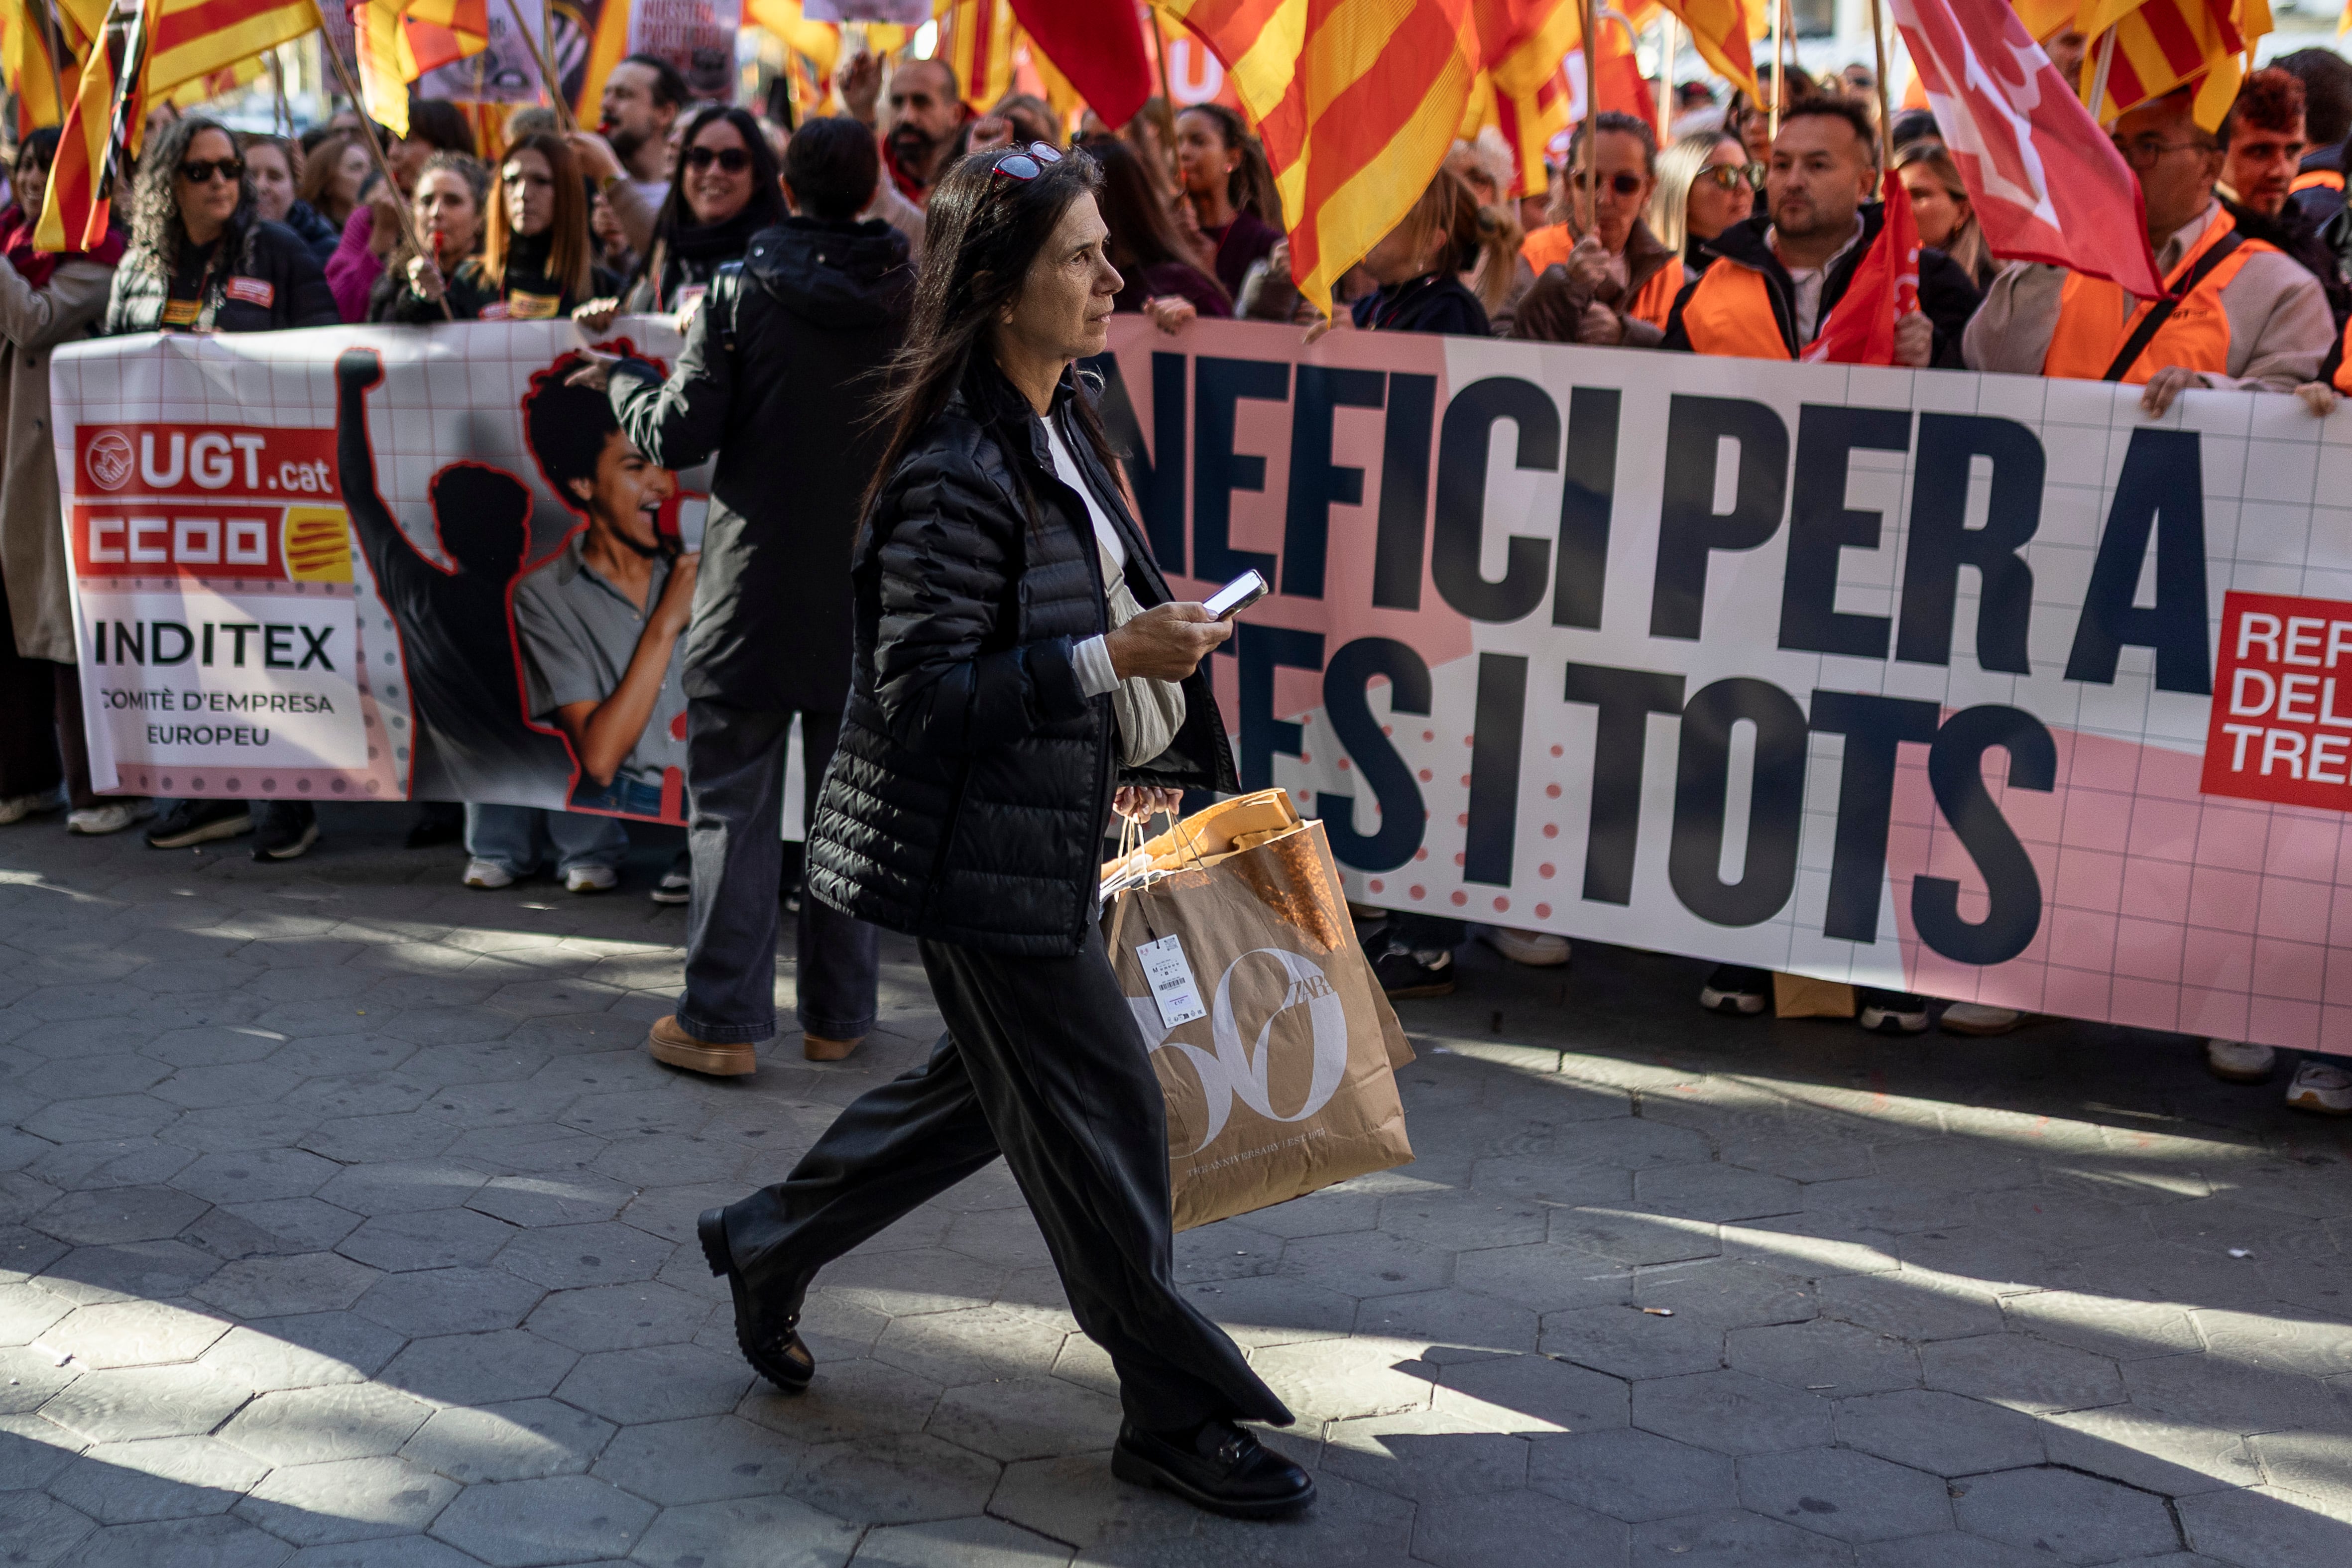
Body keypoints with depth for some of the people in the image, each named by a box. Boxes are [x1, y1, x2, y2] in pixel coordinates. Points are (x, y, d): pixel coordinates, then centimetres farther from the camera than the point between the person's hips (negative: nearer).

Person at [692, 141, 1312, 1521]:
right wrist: (1113, 660, -27)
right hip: (977, 847, -10)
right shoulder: (957, 472, -23)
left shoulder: (1060, 422, 7)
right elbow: (924, 695, -24)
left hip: (1042, 823, 10)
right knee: (1104, 1107, 0)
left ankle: (767, 1247, 38)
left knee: (996, 1085, 21)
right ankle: (1177, 1413, 16)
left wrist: (1118, 752, 19)